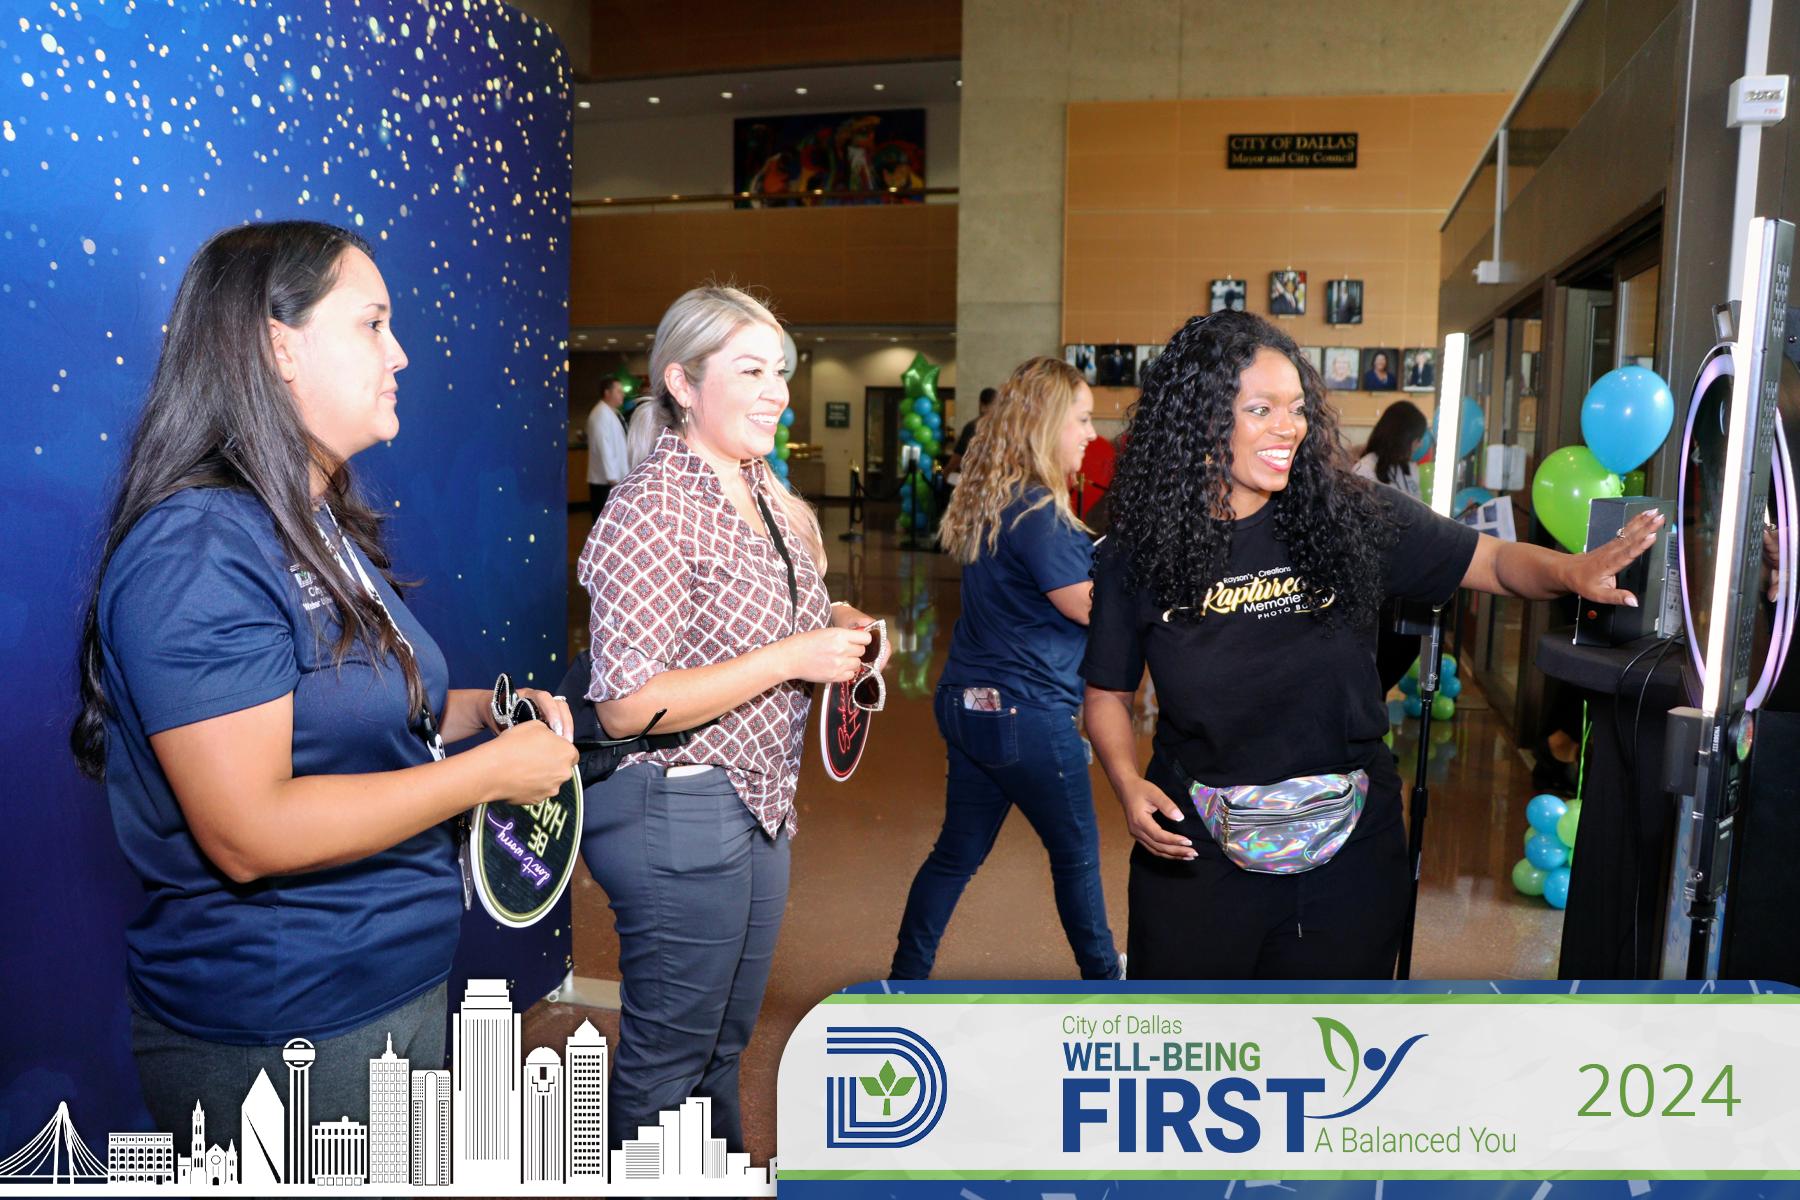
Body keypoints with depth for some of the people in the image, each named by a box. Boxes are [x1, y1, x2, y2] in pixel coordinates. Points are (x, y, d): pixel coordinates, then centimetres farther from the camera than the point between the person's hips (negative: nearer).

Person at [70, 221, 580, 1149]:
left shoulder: (324, 528, 8)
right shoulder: (200, 549, -22)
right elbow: (250, 832, -28)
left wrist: (486, 708, 0)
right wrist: (492, 768, -21)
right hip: (272, 1029, -9)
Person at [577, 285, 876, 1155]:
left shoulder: (768, 496, 9)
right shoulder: (651, 506, -18)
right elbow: (628, 707, -22)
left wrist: (838, 626, 3)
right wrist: (792, 658, -22)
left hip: (760, 803, 9)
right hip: (675, 809, -8)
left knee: (725, 1041, 23)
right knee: (667, 1059, 9)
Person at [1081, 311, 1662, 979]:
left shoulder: (1354, 519, -6)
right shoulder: (1140, 554, -7)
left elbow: (1496, 562, -1)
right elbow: (1108, 691, 2)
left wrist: (1573, 572, -21)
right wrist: (1128, 784, -14)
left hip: (1347, 859, 1)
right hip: (1193, 858, 0)